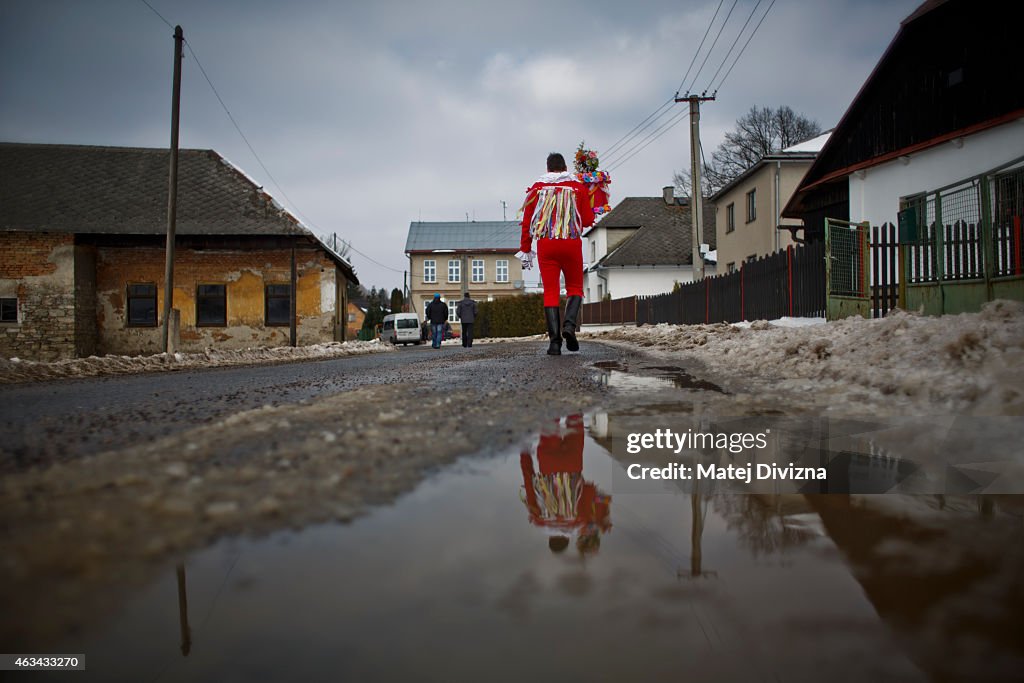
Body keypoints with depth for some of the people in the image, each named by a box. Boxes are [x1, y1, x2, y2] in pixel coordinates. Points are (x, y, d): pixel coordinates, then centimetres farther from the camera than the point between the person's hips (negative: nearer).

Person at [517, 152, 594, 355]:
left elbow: (527, 222, 7)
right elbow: (588, 220, 3)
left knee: (550, 291, 2)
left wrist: (525, 250, 12)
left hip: (545, 244, 1)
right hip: (572, 243, 0)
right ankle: (569, 324, -13)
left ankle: (554, 340, -6)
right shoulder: (578, 187, 7)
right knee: (575, 287, 13)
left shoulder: (537, 188, 9)